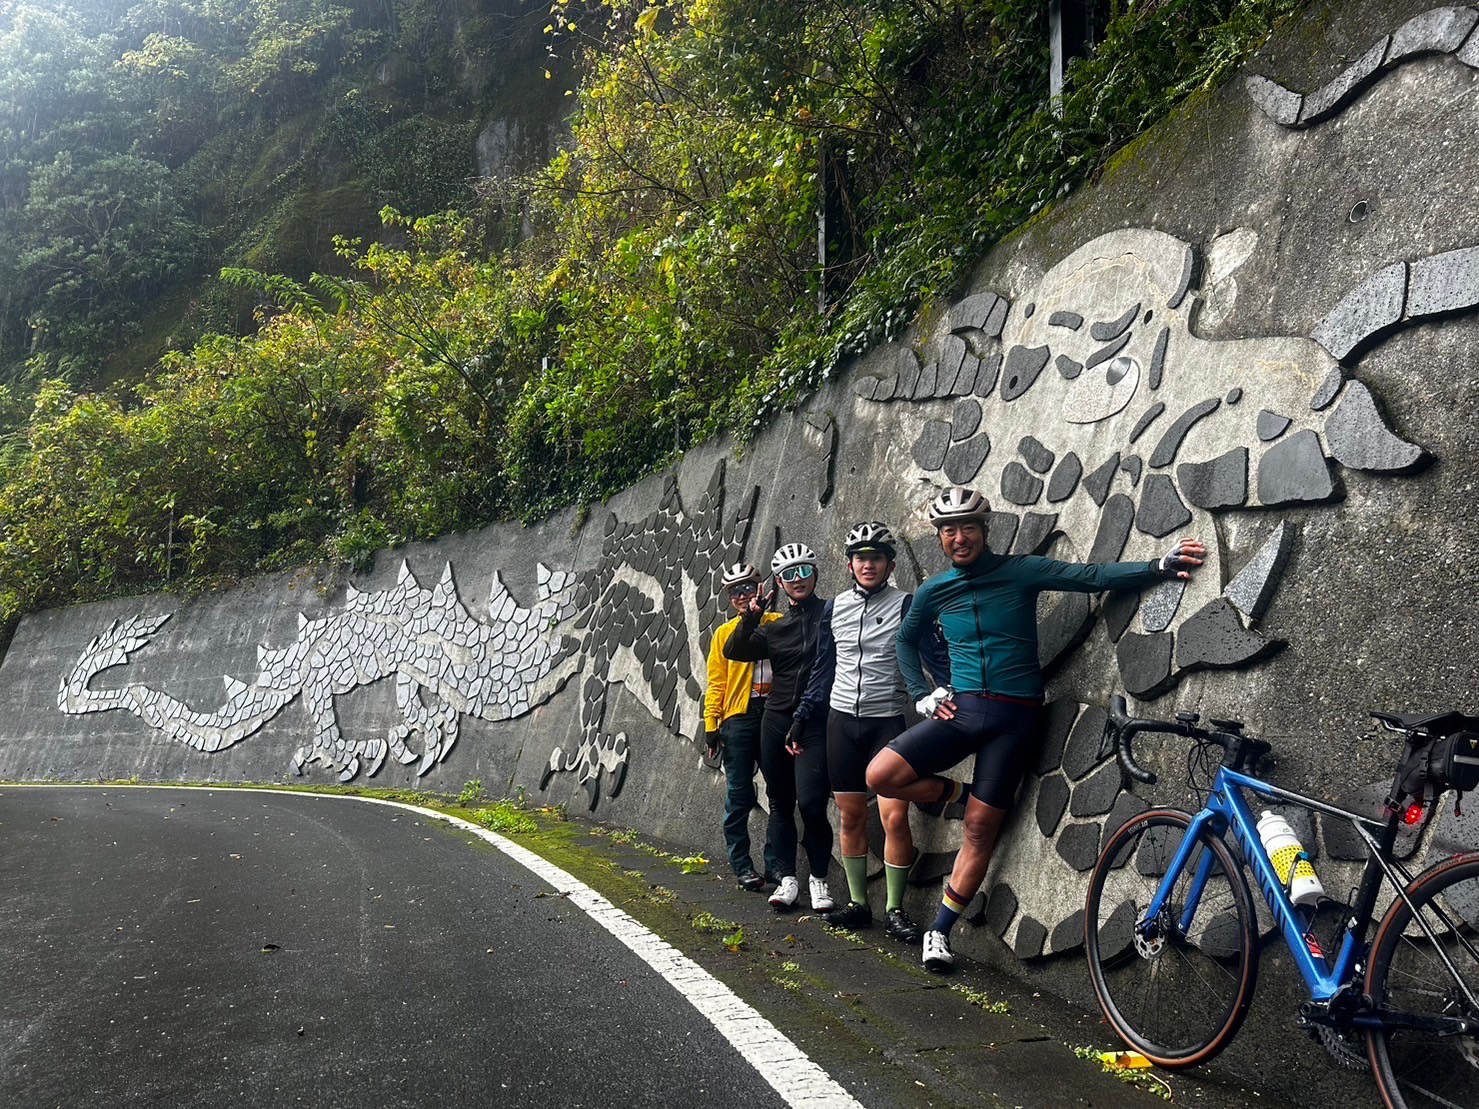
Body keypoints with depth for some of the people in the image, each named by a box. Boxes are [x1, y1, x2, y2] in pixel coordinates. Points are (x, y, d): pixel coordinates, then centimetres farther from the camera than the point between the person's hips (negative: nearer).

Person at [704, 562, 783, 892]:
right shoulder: (725, 633, 10)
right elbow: (716, 682, 7)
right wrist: (711, 724, -2)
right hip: (738, 718, 0)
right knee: (739, 796, 1)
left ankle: (776, 863, 15)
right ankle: (742, 865, 10)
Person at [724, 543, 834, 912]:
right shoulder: (774, 628, 13)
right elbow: (733, 652, 4)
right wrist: (750, 618, -10)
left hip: (816, 723, -4)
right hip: (776, 721, 5)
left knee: (810, 803, -14)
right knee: (780, 804, 8)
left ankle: (819, 878, 4)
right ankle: (787, 878, 19)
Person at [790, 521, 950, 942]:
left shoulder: (906, 605, -4)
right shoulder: (834, 608, 7)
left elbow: (937, 658, -5)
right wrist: (801, 717, 13)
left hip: (888, 722, -3)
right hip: (842, 722, 4)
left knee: (895, 818, -9)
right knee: (851, 818, 8)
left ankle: (895, 909, 5)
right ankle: (857, 904, 19)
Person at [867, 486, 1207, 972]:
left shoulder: (1020, 571, -3)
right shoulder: (933, 592, 6)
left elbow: (1091, 576, -13)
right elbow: (907, 640, 23)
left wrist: (1160, 564, -25)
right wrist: (922, 694, 10)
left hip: (1015, 717, -2)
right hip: (960, 709, 3)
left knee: (980, 829, -1)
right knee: (881, 776, -16)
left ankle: (939, 931, 12)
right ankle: (954, 791, 11)